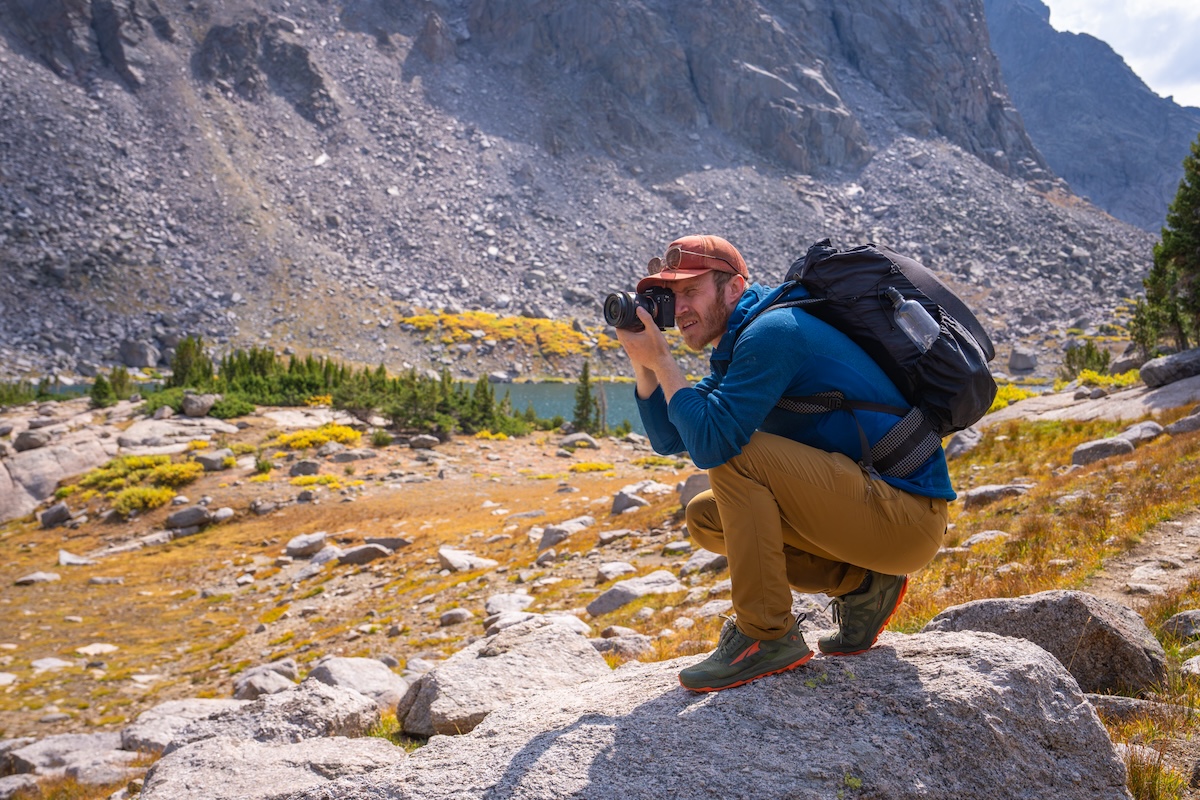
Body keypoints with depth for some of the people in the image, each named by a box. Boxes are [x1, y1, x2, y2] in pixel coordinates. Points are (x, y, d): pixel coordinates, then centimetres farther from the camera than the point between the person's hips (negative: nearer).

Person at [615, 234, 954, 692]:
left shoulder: (773, 332, -16)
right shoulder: (739, 346, 14)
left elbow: (711, 441, -26)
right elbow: (668, 437, 14)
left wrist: (661, 360, -16)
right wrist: (641, 362, 2)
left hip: (906, 514, -10)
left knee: (735, 454, -21)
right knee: (706, 518, 9)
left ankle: (766, 635, -14)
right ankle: (860, 583, 7)